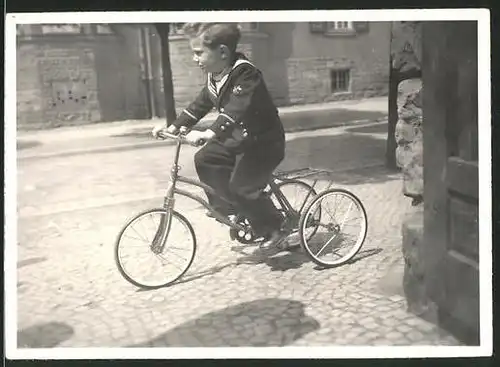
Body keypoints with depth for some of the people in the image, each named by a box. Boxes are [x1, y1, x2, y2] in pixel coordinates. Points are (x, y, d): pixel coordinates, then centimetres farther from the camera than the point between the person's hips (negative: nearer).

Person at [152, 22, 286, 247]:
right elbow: (201, 104, 12)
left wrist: (209, 134, -52)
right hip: (239, 138, 9)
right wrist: (174, 127, 5)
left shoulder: (245, 73, -25)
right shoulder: (214, 76, 2)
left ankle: (272, 227, 4)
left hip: (265, 142, -9)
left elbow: (236, 109, -40)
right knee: (204, 159, -1)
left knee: (240, 188, -18)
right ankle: (229, 208, 13)